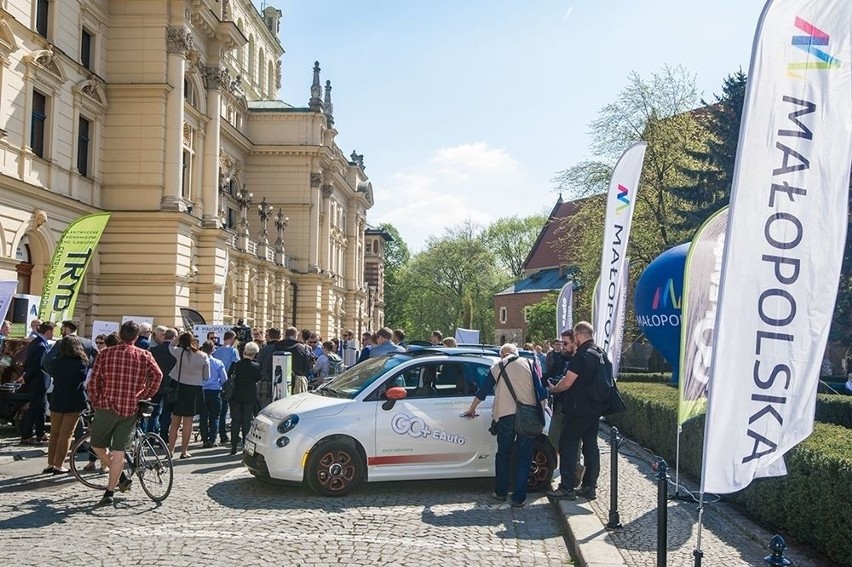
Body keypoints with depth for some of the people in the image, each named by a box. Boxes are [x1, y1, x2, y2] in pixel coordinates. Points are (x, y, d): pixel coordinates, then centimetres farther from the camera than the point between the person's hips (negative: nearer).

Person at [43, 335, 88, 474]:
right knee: (66, 434, 2)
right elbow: (84, 378, 1)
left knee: (54, 433, 15)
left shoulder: (56, 362, -3)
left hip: (57, 401, 3)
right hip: (74, 402, -3)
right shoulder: (82, 363, -9)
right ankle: (59, 465, 1)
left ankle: (50, 464, 15)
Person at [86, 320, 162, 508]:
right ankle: (109, 493, 3)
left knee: (98, 445, 17)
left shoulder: (105, 354, 0)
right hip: (130, 408, 1)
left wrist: (95, 402, 13)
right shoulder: (144, 356, 1)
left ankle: (122, 477, 14)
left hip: (107, 406, -1)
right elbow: (157, 375, -11)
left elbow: (93, 381, -1)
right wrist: (144, 395, 2)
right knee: (119, 451, 4)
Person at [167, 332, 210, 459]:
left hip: (180, 388, 0)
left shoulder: (180, 352, -11)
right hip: (195, 390, 0)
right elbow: (207, 376, 3)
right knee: (188, 422, 9)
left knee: (175, 422, 11)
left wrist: (179, 337, 12)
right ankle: (184, 451, 13)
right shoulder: (203, 356, -5)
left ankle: (170, 450, 15)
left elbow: (171, 347, 12)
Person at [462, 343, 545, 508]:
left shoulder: (497, 367, 10)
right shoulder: (527, 364, 9)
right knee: (524, 457, 6)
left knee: (503, 454, 16)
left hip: (505, 415, 0)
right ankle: (519, 498, 4)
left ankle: (500, 493, 20)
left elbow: (482, 391, 18)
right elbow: (540, 391, 6)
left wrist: (472, 409, 32)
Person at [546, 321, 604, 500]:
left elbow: (566, 383, -17)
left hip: (577, 410, -8)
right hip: (594, 410, 8)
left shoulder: (581, 356, -18)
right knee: (591, 446, 11)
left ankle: (566, 488, 0)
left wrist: (553, 389, 2)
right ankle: (590, 487, 14)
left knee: (568, 446, -1)